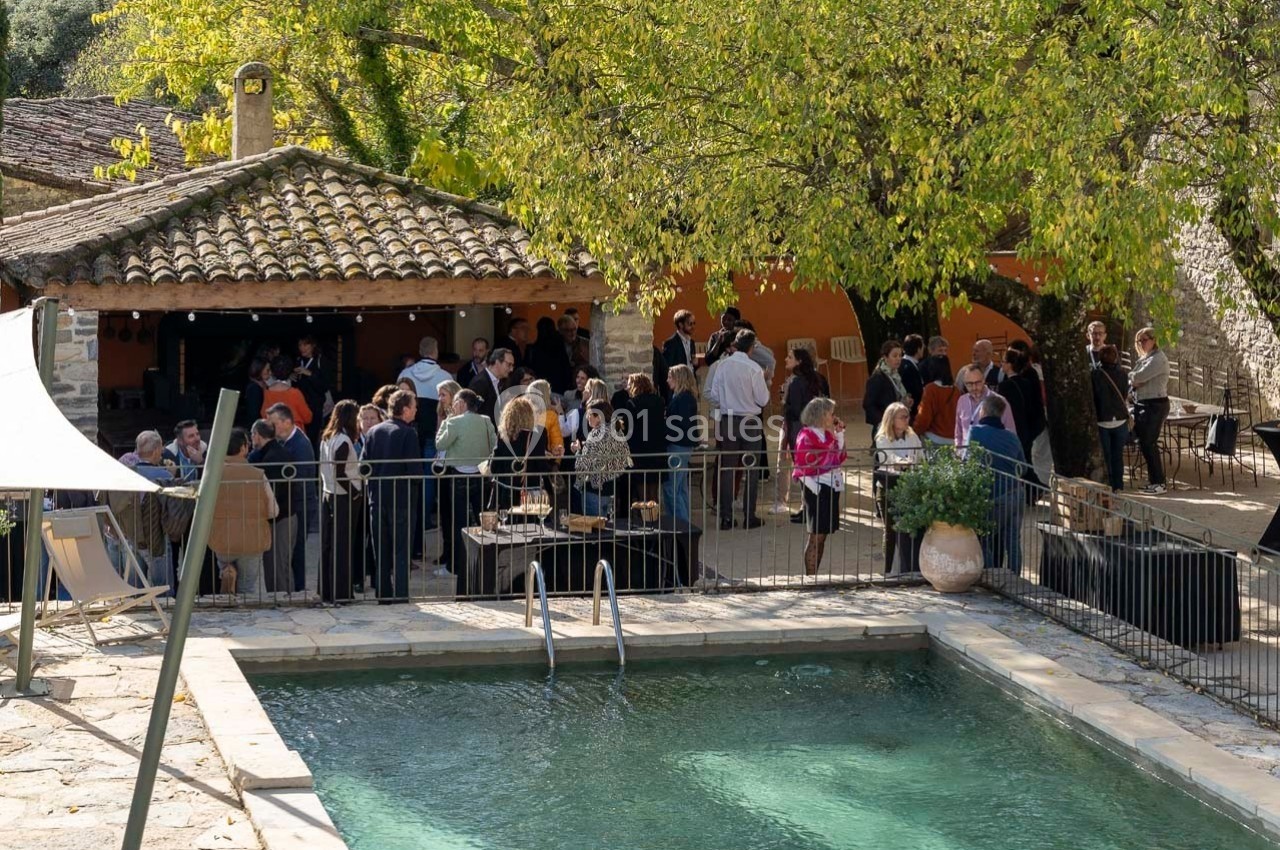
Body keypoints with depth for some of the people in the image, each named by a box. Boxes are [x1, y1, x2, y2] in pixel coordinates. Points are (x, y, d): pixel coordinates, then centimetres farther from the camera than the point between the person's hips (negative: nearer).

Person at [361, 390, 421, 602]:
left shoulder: (374, 432, 3)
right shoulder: (408, 433, -12)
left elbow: (364, 464, 2)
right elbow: (415, 469, -17)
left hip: (377, 499, 5)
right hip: (401, 499, -5)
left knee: (381, 551, 12)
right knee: (401, 551, 1)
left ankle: (383, 596, 15)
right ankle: (400, 596, -2)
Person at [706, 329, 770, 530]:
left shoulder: (722, 366, -3)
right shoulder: (753, 368, -13)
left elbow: (713, 395, 3)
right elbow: (763, 400, -9)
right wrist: (764, 382, 9)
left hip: (727, 420, 3)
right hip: (750, 421, -3)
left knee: (727, 469, 8)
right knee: (751, 469, 6)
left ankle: (726, 517, 8)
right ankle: (749, 516, 7)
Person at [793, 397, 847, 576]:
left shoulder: (828, 434, 12)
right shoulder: (806, 436, -12)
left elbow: (839, 458, 12)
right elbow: (803, 467, -14)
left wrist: (839, 434, 7)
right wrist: (814, 487, -18)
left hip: (831, 488, 8)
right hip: (818, 489, -8)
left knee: (822, 535, 11)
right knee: (816, 536, -5)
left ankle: (814, 575, 17)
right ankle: (810, 577, 1)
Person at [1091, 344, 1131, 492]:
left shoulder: (1094, 374, -10)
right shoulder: (1123, 374, -2)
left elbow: (1092, 397, -4)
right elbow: (1125, 396, 8)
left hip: (1102, 421, -2)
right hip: (1120, 419, 2)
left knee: (1105, 456, 6)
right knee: (1118, 455, 11)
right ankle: (1117, 486, 12)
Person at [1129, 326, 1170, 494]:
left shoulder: (1158, 359, -14)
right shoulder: (1143, 358, 16)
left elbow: (1139, 377, -22)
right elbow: (1133, 381, 14)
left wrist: (1129, 377, -1)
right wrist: (1134, 382, -10)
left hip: (1155, 406, -9)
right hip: (1140, 405, 9)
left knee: (1149, 443, -8)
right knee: (1143, 442, 10)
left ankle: (1158, 483, -2)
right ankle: (1154, 480, 19)